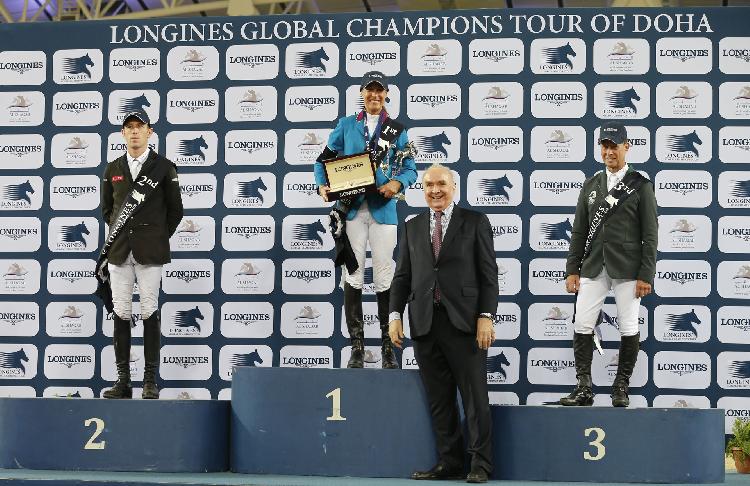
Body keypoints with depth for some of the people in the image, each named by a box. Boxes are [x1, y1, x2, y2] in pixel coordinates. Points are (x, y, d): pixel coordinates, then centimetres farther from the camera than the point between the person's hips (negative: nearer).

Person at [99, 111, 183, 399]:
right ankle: (123, 380, 5)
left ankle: (151, 380, 1)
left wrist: (159, 238, 7)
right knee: (121, 313, 2)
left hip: (150, 252, -3)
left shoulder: (164, 168, 2)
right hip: (119, 251, 3)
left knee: (150, 313, -2)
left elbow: (175, 210, 6)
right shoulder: (112, 169, 12)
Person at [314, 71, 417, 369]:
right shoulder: (346, 126, 12)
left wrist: (398, 182, -14)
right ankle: (356, 347, 4)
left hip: (383, 208, 0)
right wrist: (322, 185, -7)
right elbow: (325, 159, 11)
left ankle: (388, 347, 7)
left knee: (384, 278, 0)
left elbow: (410, 168, 7)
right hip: (352, 208, 1)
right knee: (353, 277, -1)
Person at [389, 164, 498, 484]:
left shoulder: (475, 222, 4)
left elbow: (488, 273, 0)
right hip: (425, 323, 4)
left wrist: (486, 317, -9)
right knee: (439, 398, 6)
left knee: (474, 395, -1)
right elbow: (403, 275, 14)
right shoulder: (412, 227, 15)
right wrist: (395, 314, 2)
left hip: (463, 321, -4)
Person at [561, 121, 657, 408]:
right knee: (582, 325, -4)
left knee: (628, 328, 0)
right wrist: (572, 269, 6)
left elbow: (650, 236, -3)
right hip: (593, 266, 4)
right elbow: (579, 231, 13)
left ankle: (621, 388, 10)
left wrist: (646, 275, -9)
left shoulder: (641, 186, 1)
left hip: (627, 267, -3)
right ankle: (584, 389, 1)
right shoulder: (591, 185, 13)